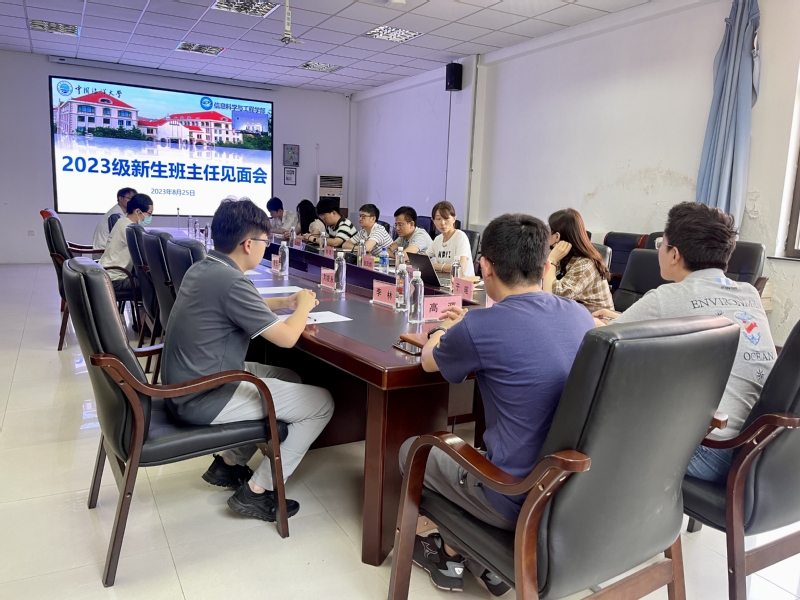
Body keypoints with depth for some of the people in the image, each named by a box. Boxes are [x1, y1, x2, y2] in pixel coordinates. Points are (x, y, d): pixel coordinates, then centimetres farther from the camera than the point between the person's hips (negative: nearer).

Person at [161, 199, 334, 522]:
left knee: (289, 379, 23)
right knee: (321, 403, -4)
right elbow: (287, 338, -19)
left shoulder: (202, 269, 5)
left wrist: (285, 302, 13)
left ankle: (229, 463, 25)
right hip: (203, 399, -10)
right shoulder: (231, 281, -24)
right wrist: (304, 305, 1)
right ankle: (256, 491, 5)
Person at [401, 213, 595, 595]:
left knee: (412, 449, 19)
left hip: (519, 501, -6)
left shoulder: (480, 327, -21)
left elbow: (428, 361, 3)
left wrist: (445, 333, 22)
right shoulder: (581, 316, -1)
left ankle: (453, 555, 34)